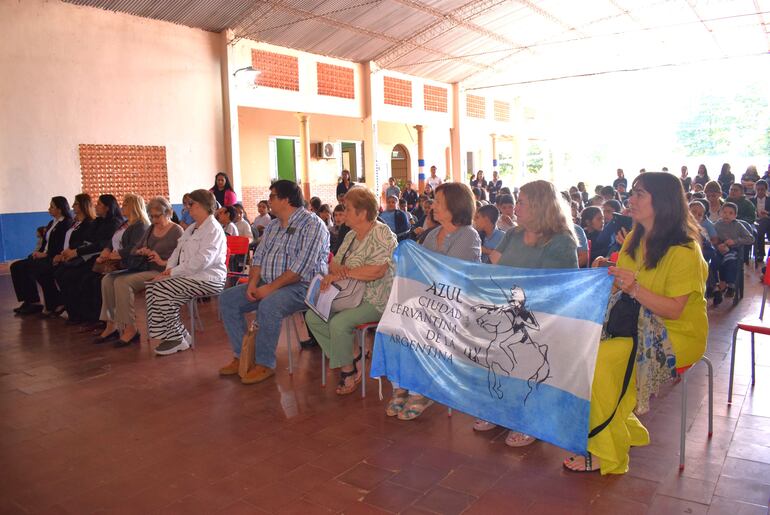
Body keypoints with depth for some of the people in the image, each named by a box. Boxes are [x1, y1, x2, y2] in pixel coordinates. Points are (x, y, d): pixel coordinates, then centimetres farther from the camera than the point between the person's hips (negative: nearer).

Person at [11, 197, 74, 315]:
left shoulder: (66, 224, -8)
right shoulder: (51, 223, 20)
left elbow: (62, 247, -16)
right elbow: (45, 243, 20)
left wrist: (44, 254, -17)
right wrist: (38, 252, 0)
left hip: (54, 258, -9)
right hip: (43, 256, 9)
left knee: (27, 268, -26)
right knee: (15, 266, -6)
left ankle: (34, 302, -11)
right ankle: (27, 301, -6)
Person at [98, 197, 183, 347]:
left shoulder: (177, 232, -3)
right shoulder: (150, 229, 21)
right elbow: (134, 249, 24)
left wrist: (163, 262, -23)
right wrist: (140, 251, 1)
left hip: (160, 272, -8)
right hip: (143, 268, 8)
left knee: (123, 282, -27)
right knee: (108, 279, -10)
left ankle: (130, 328, -20)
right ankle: (112, 325, -9)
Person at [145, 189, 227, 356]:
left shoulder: (213, 230, -12)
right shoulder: (192, 229, 22)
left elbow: (200, 262, -22)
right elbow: (177, 251, 16)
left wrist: (173, 271, -18)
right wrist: (167, 270, -2)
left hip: (207, 279, -10)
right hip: (189, 276, 10)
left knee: (163, 291, -21)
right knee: (152, 286, -4)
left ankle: (176, 338, -7)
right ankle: (179, 334, -1)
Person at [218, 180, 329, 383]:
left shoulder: (312, 224, -11)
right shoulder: (273, 226, 17)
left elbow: (302, 267, -21)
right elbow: (258, 257, 14)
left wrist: (271, 287, -22)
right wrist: (253, 282, -5)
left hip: (301, 286, -9)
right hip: (268, 284, 9)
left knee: (268, 305, -35)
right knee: (227, 299, -2)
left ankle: (265, 364, -17)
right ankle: (243, 356, 2)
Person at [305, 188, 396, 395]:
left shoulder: (381, 234, -13)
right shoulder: (351, 235, 15)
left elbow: (377, 270, -26)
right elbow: (334, 263, 15)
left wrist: (343, 274, -21)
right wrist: (335, 269, -11)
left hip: (375, 300, -9)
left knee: (339, 323, -29)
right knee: (313, 316, -4)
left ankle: (349, 370, -4)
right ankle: (350, 361, 1)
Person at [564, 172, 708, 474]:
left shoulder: (684, 251, -16)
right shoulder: (634, 239, 7)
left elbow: (673, 310, -20)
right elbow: (621, 289, 10)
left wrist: (635, 289, -32)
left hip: (678, 334, -7)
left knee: (601, 358, -26)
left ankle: (608, 455, -11)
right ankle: (628, 431, 2)